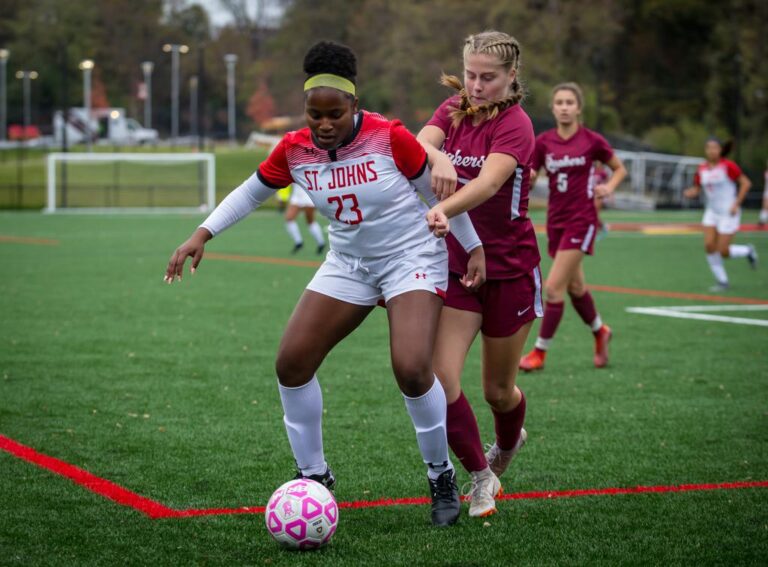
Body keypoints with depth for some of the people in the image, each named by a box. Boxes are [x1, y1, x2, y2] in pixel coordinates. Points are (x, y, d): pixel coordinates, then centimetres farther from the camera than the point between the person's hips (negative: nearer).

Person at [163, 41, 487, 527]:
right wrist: (201, 236, -3)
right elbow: (251, 191, 6)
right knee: (291, 363, -5)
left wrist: (473, 247, -2)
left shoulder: (390, 138, -22)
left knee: (412, 370, -23)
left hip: (412, 258, -5)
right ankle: (314, 476, 13)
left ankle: (442, 476, 2)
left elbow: (437, 189, -8)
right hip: (349, 263, 5)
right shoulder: (295, 150, -10)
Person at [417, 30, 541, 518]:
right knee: (441, 379, -12)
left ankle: (508, 443, 46)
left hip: (509, 269, -4)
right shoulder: (453, 111, 1)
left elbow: (488, 183, -34)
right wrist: (437, 157, -44)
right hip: (455, 265, 4)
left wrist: (441, 211, -53)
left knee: (497, 390, 10)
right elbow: (419, 145, -19)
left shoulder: (515, 125, -16)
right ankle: (482, 478, 8)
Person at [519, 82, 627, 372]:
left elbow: (620, 168, 8)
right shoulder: (543, 141, 1)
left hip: (581, 220, -5)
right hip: (555, 219, 5)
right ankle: (600, 332, 42)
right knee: (575, 286, 17)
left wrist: (608, 187, -10)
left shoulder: (592, 141, -6)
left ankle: (539, 352, -1)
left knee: (553, 287, -11)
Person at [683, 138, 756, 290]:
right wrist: (689, 193, -14)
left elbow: (746, 183, -11)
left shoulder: (728, 166, -15)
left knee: (723, 252, -7)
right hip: (712, 212, 5)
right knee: (709, 246, -9)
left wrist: (736, 204, -16)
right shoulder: (702, 169, 1)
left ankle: (747, 251, 25)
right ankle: (722, 281, 7)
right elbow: (696, 189, 10)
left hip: (728, 213, -5)